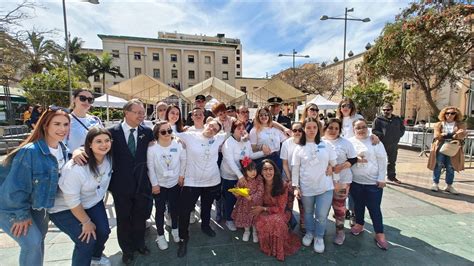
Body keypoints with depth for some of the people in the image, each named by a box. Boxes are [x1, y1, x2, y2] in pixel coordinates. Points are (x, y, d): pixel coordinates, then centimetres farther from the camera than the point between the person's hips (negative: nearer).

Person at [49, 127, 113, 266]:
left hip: (93, 202, 6)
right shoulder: (76, 168, -35)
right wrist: (86, 222, -16)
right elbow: (72, 200, -26)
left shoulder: (108, 158, -16)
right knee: (87, 240, -12)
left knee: (104, 231, 3)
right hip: (65, 208, -5)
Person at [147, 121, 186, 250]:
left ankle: (174, 229, 39)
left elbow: (183, 160, -1)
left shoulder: (178, 144, -13)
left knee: (174, 207, 16)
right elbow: (150, 167, -11)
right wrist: (154, 184, -9)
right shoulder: (152, 148, -18)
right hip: (159, 184, -1)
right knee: (160, 210, 9)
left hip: (175, 183, 2)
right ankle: (160, 235, 27)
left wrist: (181, 175, -1)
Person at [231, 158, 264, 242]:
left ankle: (255, 232, 38)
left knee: (255, 218, 12)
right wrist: (237, 193, -26)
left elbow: (260, 191, -19)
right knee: (245, 217, 14)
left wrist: (252, 197, -31)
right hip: (245, 203, 1)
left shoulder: (259, 179, -16)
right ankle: (246, 231, 42)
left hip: (256, 204, -1)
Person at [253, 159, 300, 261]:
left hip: (280, 213, -2)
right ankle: (267, 245, -4)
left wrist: (263, 209, -20)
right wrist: (259, 210, -14)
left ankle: (278, 249, -10)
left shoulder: (283, 185, -18)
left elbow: (281, 208, -13)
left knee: (276, 221, -35)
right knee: (261, 221, -31)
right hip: (265, 212, 2)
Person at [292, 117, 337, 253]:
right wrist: (296, 187, -3)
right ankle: (309, 233, 40)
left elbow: (334, 164, 6)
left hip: (325, 187, 0)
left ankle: (319, 237, 29)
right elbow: (295, 169, -1)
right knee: (308, 212, 16)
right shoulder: (299, 148, -3)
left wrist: (336, 180, 6)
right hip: (306, 188, 0)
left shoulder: (326, 145, -1)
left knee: (321, 215, 4)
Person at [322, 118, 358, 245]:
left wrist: (342, 166, -18)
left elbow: (353, 159, -2)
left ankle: (340, 231, 27)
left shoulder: (345, 143, -3)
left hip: (341, 181, -1)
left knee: (339, 206, 9)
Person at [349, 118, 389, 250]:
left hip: (373, 182, -2)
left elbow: (382, 159, -4)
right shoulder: (350, 142, 2)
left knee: (374, 208, 4)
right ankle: (359, 224, 37)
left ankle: (380, 234, 19)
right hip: (355, 181, 2)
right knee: (358, 205, 17)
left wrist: (381, 178, -8)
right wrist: (355, 159, -17)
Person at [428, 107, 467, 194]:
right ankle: (435, 184, 0)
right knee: (438, 166, -4)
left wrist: (445, 135, -22)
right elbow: (437, 136, -2)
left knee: (450, 167, 0)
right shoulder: (439, 124, 10)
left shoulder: (460, 125, 12)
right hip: (440, 147, -1)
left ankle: (449, 186, 9)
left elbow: (463, 134, -5)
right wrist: (453, 135, -14)